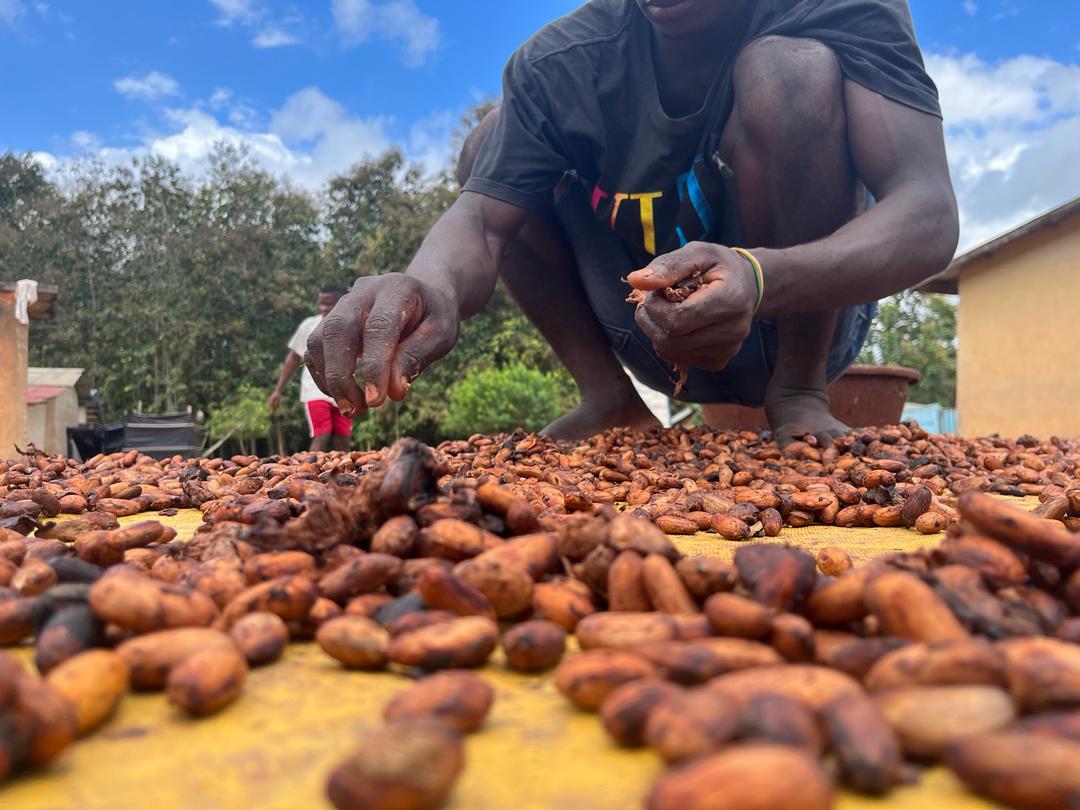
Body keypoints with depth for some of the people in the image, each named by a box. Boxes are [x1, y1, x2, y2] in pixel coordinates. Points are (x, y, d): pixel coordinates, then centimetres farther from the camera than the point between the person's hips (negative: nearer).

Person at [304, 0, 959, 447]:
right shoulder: (561, 65, -14)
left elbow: (930, 215, -30)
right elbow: (484, 219, -23)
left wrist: (760, 281, -50)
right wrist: (433, 288, -47)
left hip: (809, 314, -2)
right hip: (664, 343, 3)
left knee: (793, 66, -26)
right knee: (495, 142, -8)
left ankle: (799, 390, -15)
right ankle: (611, 401, -7)